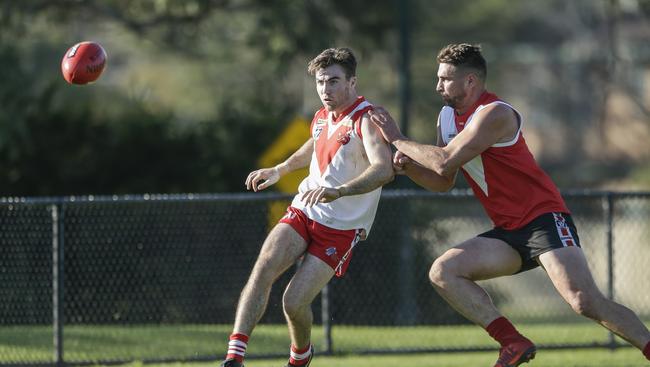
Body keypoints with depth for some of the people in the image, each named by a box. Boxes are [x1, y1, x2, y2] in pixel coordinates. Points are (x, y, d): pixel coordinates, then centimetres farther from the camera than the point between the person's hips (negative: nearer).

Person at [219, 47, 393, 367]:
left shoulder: (366, 120, -16)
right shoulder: (321, 118, 8)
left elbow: (383, 169, -35)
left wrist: (339, 191, -48)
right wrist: (279, 170, 32)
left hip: (341, 229, -6)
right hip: (303, 212, 6)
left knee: (294, 303, -14)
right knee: (263, 269, -21)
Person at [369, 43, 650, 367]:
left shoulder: (495, 114, -16)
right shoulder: (448, 117, 11)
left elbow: (446, 162, -22)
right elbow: (443, 181, 18)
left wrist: (398, 140, -10)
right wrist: (409, 166, -1)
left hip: (544, 219, -9)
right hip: (508, 231, 9)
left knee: (585, 301, -25)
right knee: (443, 272, -9)